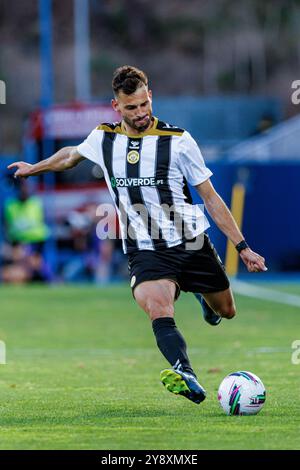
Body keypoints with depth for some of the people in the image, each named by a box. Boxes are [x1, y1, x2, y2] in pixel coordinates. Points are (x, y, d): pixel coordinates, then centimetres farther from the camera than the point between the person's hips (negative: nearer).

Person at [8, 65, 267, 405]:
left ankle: (202, 294, 52)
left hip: (192, 244, 1)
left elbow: (210, 198, -1)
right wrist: (34, 168, 39)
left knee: (225, 311, 16)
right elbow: (72, 155, 27)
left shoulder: (178, 140, -7)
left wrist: (242, 247, -3)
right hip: (145, 252, 0)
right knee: (158, 310, -31)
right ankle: (187, 379, -50)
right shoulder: (103, 139, 1)